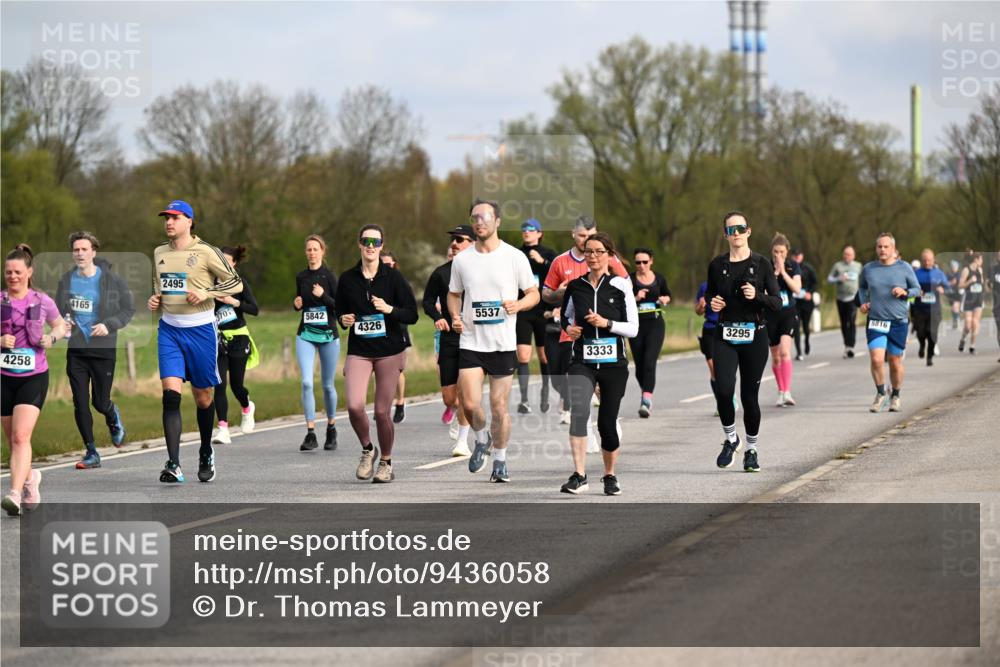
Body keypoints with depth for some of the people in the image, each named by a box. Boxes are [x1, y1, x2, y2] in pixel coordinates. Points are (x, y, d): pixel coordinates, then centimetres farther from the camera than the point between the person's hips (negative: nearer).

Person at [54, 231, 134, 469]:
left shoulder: (112, 279, -7)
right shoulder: (67, 280, 3)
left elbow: (129, 309, -2)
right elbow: (59, 310, 15)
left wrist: (109, 325, -16)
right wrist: (62, 324, -7)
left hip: (104, 350, -3)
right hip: (76, 350, 3)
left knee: (101, 403, 1)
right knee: (80, 403, 0)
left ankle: (113, 417, 39)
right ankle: (91, 453, 11)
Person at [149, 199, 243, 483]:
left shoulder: (206, 252, -6)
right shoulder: (160, 253, 9)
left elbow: (236, 283, -2)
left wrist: (206, 293, -16)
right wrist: (154, 300, 4)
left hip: (200, 329, -3)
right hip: (169, 330, 3)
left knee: (203, 397, 8)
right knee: (171, 394, -13)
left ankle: (206, 454, 32)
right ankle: (173, 465, -19)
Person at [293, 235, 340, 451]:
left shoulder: (329, 276, -4)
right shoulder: (301, 277, 7)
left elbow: (340, 305, -7)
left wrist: (323, 296, -23)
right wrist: (297, 304, -1)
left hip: (328, 335, -2)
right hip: (305, 334, 2)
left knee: (328, 385, 7)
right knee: (306, 382, -13)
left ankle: (331, 428, 28)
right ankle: (311, 434, -13)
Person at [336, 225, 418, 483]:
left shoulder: (393, 277, -2)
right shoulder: (347, 279, 4)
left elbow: (412, 315, -3)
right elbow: (340, 311, 18)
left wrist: (389, 309, -19)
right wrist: (344, 320, -4)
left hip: (389, 350, -1)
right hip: (359, 351, 1)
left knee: (382, 412, -1)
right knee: (354, 406, -18)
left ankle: (386, 462, 21)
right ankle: (367, 450, 9)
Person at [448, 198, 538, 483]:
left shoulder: (515, 257, -3)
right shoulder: (462, 259, 3)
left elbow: (534, 294, 4)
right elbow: (454, 294, 16)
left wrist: (517, 305, -17)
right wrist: (455, 316, -4)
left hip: (503, 342, -1)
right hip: (470, 342, 1)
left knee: (499, 406, 3)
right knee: (470, 403, -9)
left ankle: (500, 460, 20)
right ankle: (482, 439, 22)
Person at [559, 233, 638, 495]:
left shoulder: (620, 286, -1)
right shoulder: (575, 287, 5)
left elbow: (633, 328, -2)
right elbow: (566, 316, 22)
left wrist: (607, 323, -16)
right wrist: (568, 328, 1)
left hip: (614, 364, -1)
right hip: (582, 362, 1)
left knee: (607, 422, 4)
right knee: (578, 411, -23)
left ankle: (610, 476, 26)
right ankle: (579, 476, -27)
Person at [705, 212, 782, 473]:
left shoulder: (762, 264, 0)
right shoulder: (717, 265, 5)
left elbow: (777, 303, 0)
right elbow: (709, 295, 20)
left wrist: (757, 295, -18)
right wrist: (712, 303, -2)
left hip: (754, 336, -1)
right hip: (725, 336, 1)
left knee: (749, 395, 1)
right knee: (723, 391, -16)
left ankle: (752, 450, 20)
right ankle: (730, 439, 9)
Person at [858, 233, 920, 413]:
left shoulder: (904, 268, 0)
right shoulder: (868, 269, 4)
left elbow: (917, 289, 7)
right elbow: (862, 287, 22)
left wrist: (905, 292, -13)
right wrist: (864, 302, 5)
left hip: (898, 322, -1)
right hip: (875, 321, 1)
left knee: (895, 362, 6)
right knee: (876, 359, -13)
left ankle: (896, 396, 27)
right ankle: (880, 394, 8)